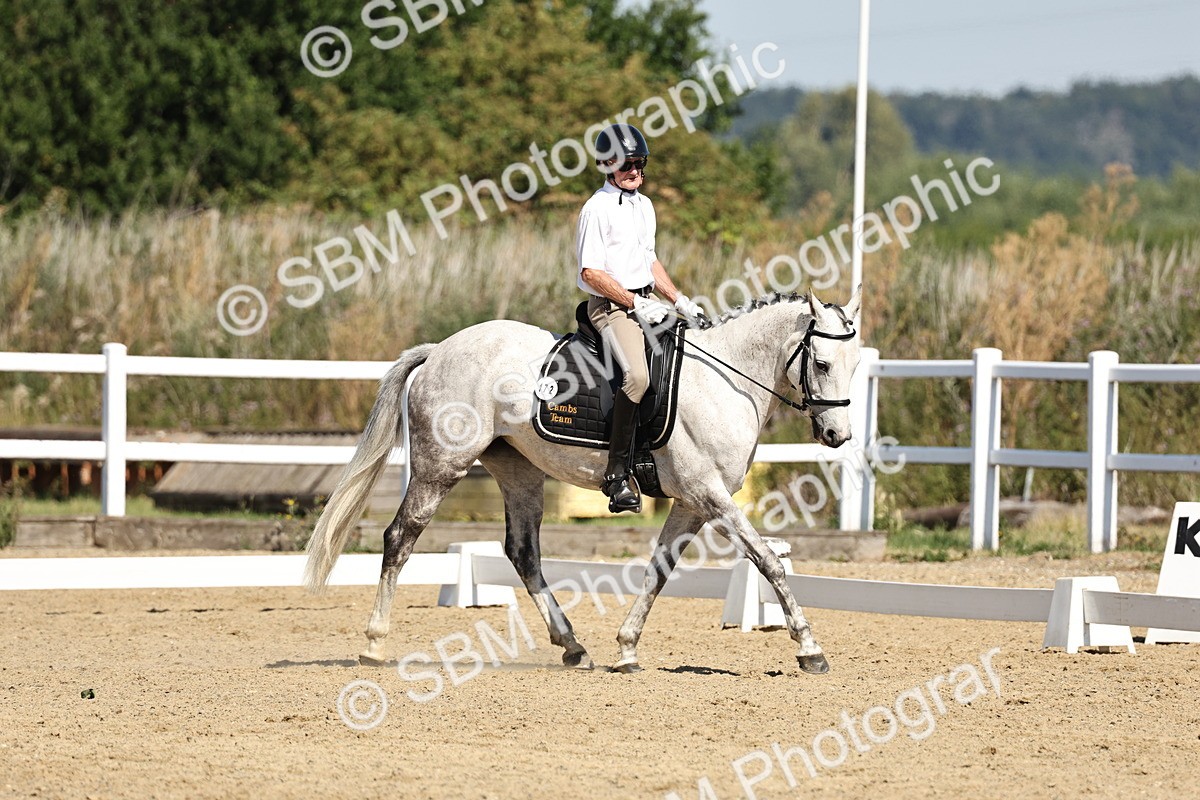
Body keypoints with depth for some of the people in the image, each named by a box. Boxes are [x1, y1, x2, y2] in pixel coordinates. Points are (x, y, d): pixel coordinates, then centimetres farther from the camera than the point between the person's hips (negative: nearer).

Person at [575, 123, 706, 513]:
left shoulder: (644, 205, 17)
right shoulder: (597, 209, -9)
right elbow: (591, 272, -15)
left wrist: (679, 300, 13)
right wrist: (635, 304, -18)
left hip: (646, 302, 9)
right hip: (612, 306, -9)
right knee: (637, 375, -30)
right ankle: (617, 473, -27)